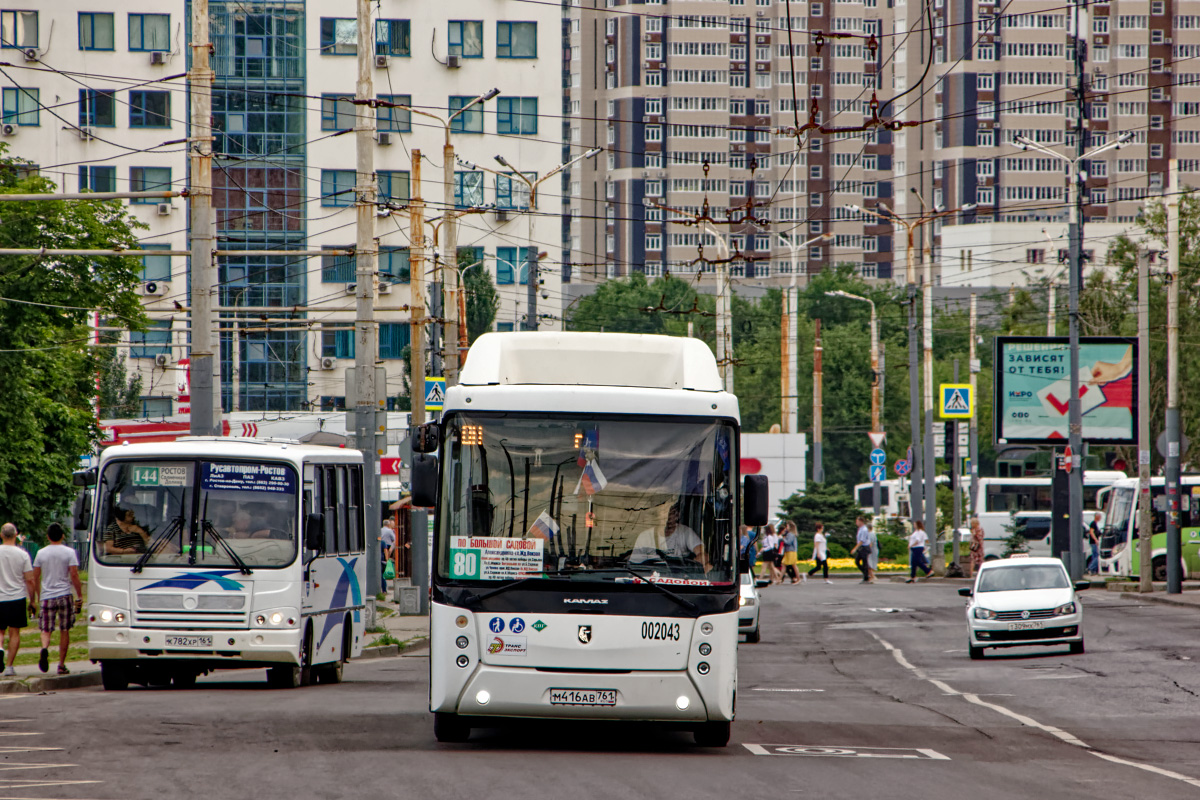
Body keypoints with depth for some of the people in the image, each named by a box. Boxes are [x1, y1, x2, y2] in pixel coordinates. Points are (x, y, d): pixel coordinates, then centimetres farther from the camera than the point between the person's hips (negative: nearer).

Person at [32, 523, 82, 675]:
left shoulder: (41, 553, 4)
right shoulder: (69, 553, -2)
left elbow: (35, 577, 8)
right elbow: (74, 575, -7)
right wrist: (80, 596, 0)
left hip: (47, 596, 1)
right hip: (64, 595, -1)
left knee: (46, 630, 4)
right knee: (64, 631, 7)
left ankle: (44, 648, -28)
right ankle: (61, 665, 7)